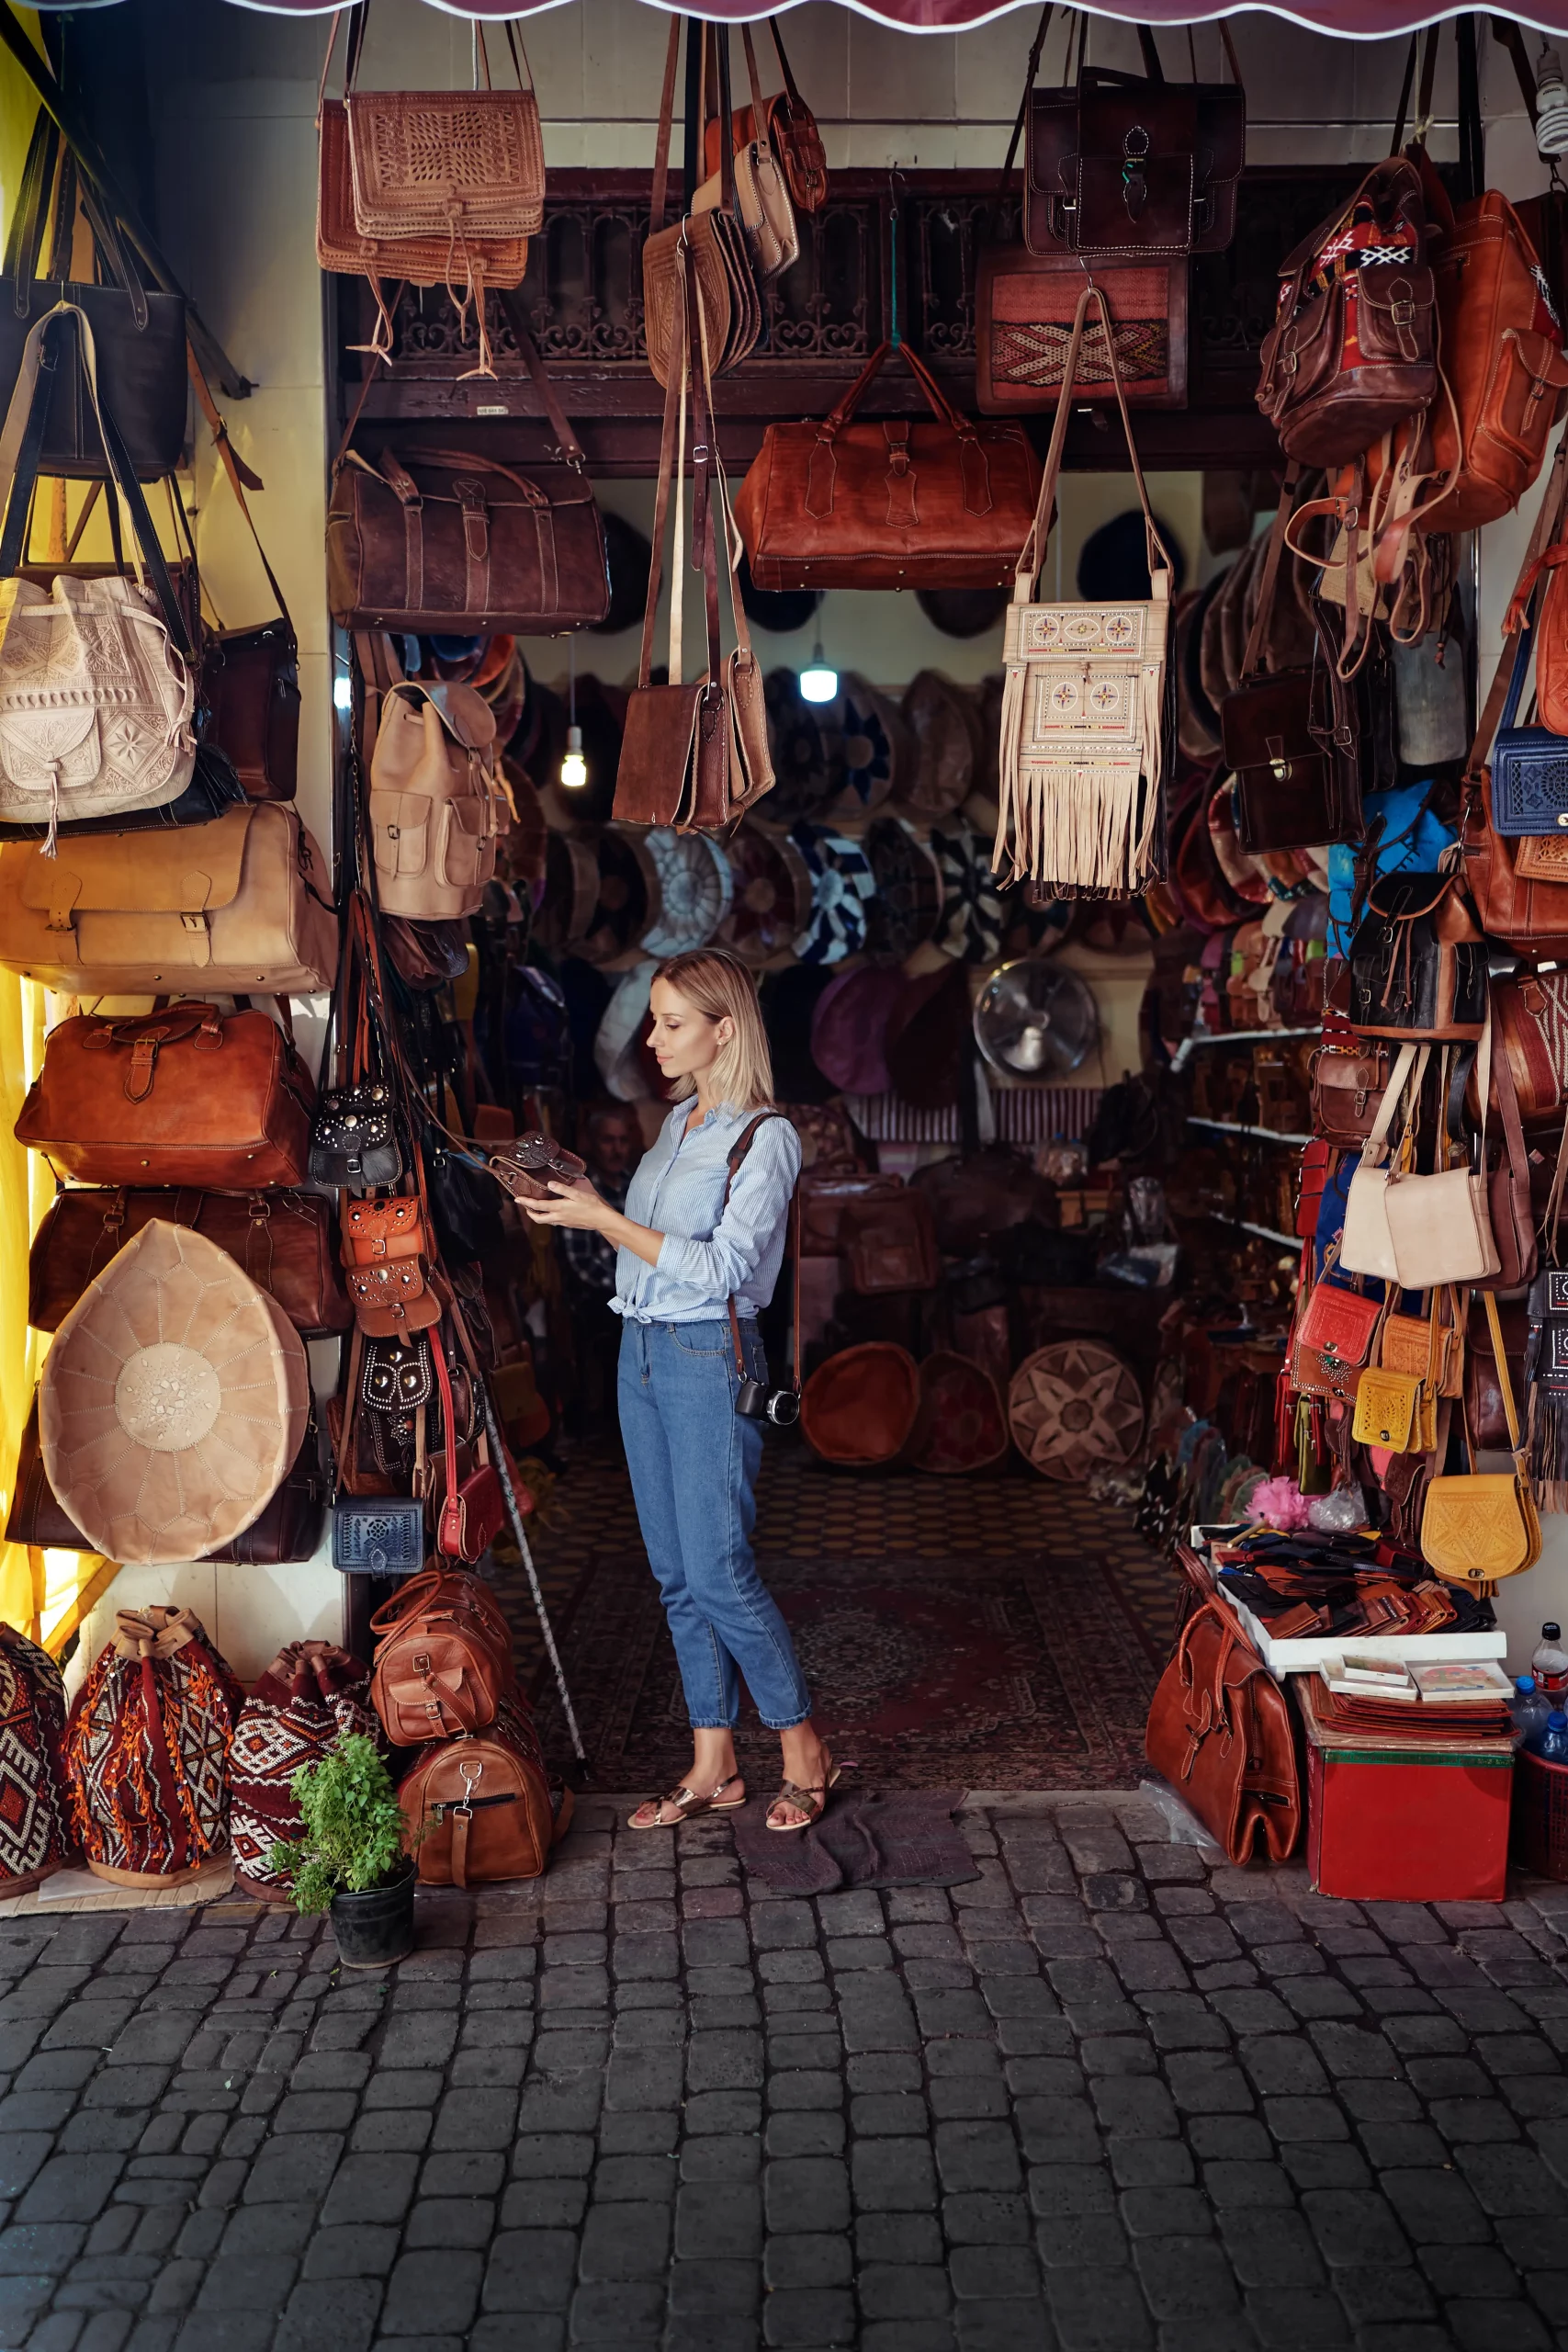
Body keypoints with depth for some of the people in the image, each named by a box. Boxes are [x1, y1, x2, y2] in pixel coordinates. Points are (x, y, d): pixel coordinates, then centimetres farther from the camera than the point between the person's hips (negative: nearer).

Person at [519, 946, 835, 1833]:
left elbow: (720, 1268, -19)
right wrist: (584, 1202, 4)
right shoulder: (679, 1120, 13)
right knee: (676, 1574, 10)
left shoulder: (766, 1138, -11)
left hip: (710, 1360, -8)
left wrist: (605, 1221, -19)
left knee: (718, 1571, -6)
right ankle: (714, 1767, 19)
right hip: (642, 1349, 8)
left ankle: (806, 1750, 12)